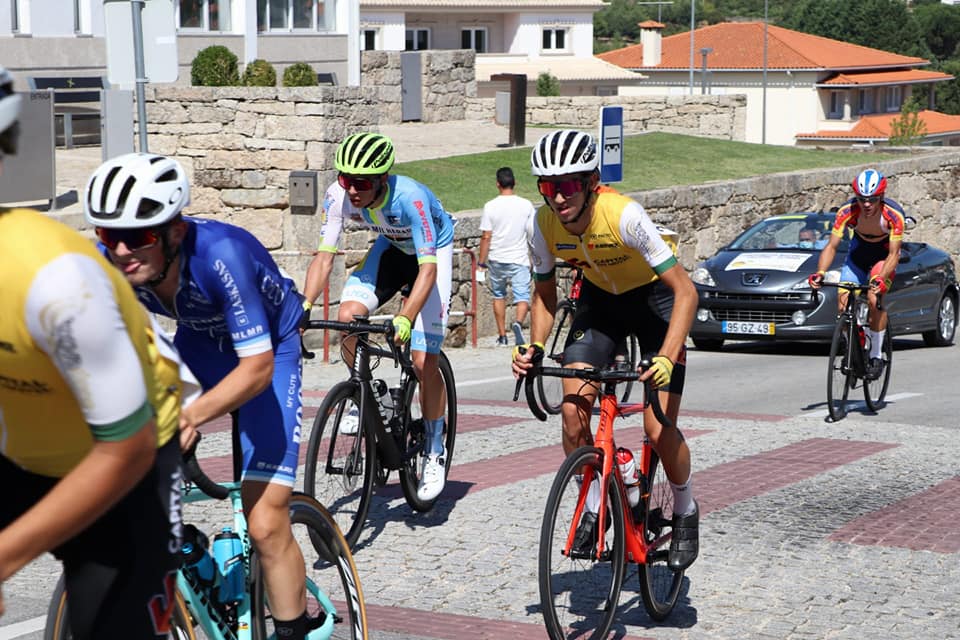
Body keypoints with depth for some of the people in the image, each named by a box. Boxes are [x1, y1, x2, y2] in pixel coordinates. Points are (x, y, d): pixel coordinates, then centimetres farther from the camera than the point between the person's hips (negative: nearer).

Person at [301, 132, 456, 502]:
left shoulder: (410, 198, -39)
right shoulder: (339, 195, -26)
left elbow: (428, 268, -42)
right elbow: (324, 256, -25)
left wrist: (405, 318, -55)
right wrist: (304, 304, -40)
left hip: (433, 252, -4)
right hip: (391, 248, 4)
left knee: (424, 360, -11)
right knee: (347, 316, -22)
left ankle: (435, 452, 7)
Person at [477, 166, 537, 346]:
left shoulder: (491, 206, -7)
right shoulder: (526, 205, -3)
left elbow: (486, 237, -7)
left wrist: (481, 262, 1)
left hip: (497, 259, 1)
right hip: (520, 259, -1)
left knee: (499, 296, 18)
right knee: (522, 297, -1)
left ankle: (502, 335, 21)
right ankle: (518, 323, -30)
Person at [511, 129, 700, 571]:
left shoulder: (623, 215, -35)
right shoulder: (545, 222, -20)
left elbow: (685, 290, -33)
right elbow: (545, 294, -1)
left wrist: (667, 357, -45)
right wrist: (534, 346, -19)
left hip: (654, 299, -4)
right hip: (600, 300, 4)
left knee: (658, 429, -13)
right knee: (573, 413, -14)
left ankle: (686, 512, 15)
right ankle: (594, 506, 9)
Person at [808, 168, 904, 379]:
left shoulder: (894, 214, -32)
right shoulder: (848, 211, -27)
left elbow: (893, 254, -30)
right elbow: (832, 246, -25)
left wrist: (879, 278, -47)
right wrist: (820, 273, -42)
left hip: (885, 253, -3)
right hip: (859, 249, 3)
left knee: (874, 299, -26)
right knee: (843, 302, -14)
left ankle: (877, 356, -11)